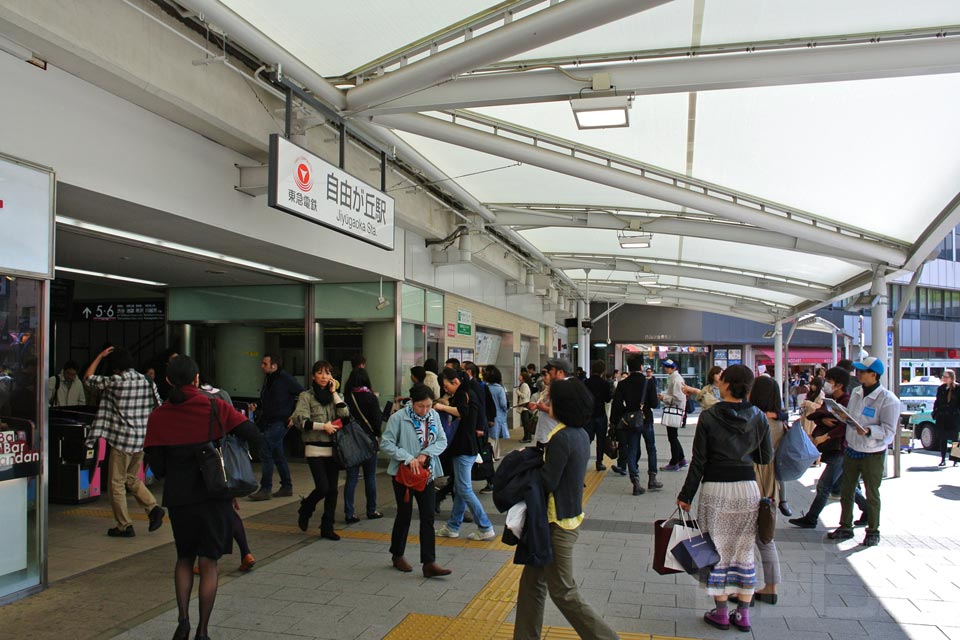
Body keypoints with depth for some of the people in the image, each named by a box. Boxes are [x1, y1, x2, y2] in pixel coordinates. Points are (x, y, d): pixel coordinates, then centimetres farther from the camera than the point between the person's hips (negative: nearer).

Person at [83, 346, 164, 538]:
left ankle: (124, 526, 10)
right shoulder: (147, 382, 4)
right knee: (132, 479, 21)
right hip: (142, 440, 6)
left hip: (122, 440, -6)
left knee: (117, 483, 7)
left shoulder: (115, 382, -10)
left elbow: (88, 377, 5)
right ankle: (153, 508, 5)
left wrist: (100, 356, 13)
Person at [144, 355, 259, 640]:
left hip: (178, 496, 2)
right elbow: (254, 436, -8)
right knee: (208, 562, 7)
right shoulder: (216, 407, -9)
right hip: (214, 494, -1)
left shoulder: (158, 416, -3)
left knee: (184, 558, 21)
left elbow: (157, 467, -1)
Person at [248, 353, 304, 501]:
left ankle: (265, 489, -5)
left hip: (280, 422, -9)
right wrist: (256, 406, 6)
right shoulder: (268, 379, 14)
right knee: (277, 455, 14)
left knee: (265, 452, -12)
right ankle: (287, 487, 24)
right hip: (268, 422, 9)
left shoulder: (285, 379, -12)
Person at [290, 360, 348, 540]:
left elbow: (345, 415, -3)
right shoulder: (306, 396, 0)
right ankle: (305, 510, 19)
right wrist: (323, 426, -14)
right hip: (315, 449, -4)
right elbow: (300, 420, -10)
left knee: (332, 489, 4)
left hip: (333, 449, 4)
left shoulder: (335, 395, 12)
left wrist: (334, 393, -4)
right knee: (323, 487, -11)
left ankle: (327, 528, 15)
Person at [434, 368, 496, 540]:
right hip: (468, 447, 10)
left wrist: (443, 407, -21)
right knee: (459, 489, 14)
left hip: (464, 449, -10)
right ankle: (452, 527, 22)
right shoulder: (469, 393, 18)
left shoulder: (462, 393, -12)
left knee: (464, 490, -6)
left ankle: (486, 529, -3)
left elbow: (462, 412, -30)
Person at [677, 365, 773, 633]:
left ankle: (721, 612, 15)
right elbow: (766, 457, 6)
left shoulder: (709, 417, -10)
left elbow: (699, 461, -7)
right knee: (744, 551, 13)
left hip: (716, 488, -3)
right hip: (748, 486, 3)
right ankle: (743, 614, 19)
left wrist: (686, 495, 0)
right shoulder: (758, 417, -1)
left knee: (717, 550, 8)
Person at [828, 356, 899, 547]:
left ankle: (873, 531, 23)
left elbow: (888, 431, -19)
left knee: (872, 495, 8)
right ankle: (845, 527, 23)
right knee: (846, 491, 11)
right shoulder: (856, 392, 4)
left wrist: (868, 431, -33)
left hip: (873, 454, -6)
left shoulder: (888, 399, -16)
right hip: (851, 451, 6)